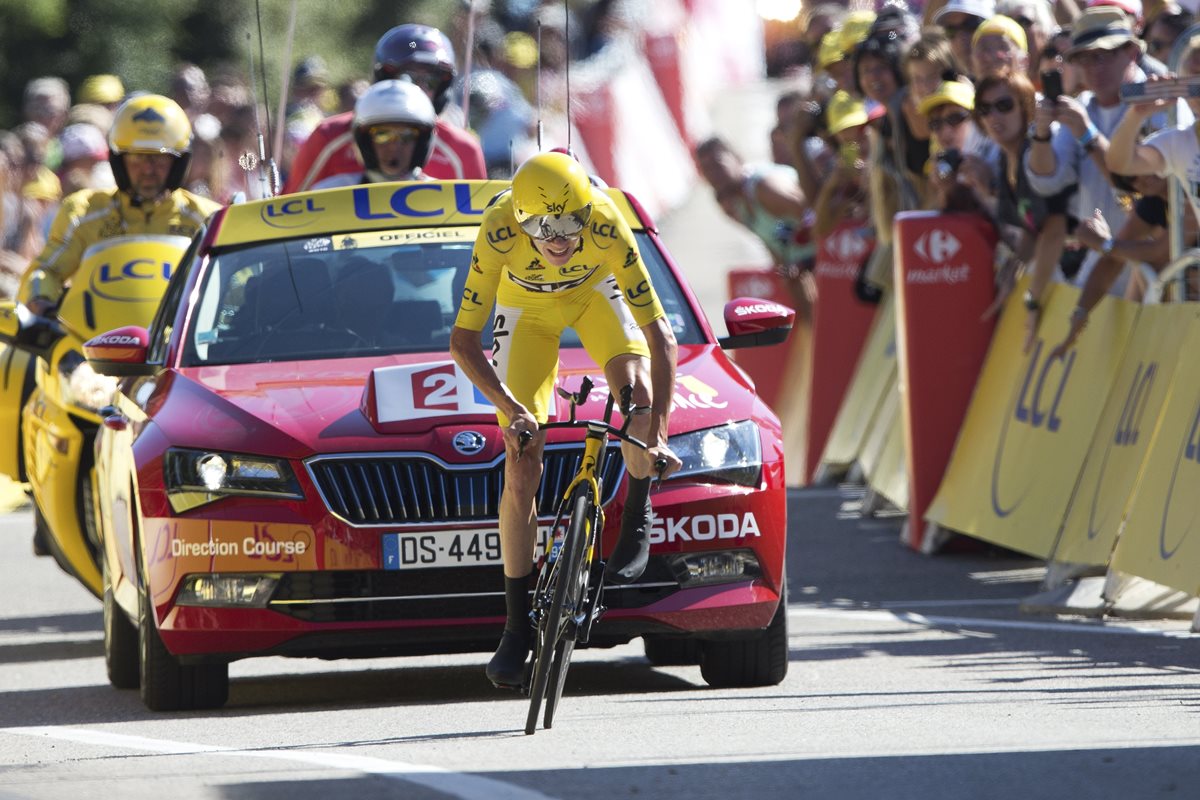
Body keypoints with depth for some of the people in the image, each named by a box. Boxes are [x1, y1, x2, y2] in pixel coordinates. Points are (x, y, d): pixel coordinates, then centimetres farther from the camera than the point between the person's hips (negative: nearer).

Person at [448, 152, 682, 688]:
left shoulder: (606, 225, -38)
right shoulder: (500, 233, -38)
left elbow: (659, 335, -35)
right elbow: (462, 340, -32)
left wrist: (658, 435, -42)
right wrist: (511, 408, -44)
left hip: (595, 289, 0)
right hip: (527, 307, 0)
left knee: (638, 389, -31)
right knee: (521, 471, -7)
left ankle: (636, 519, -4)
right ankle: (517, 628, 4)